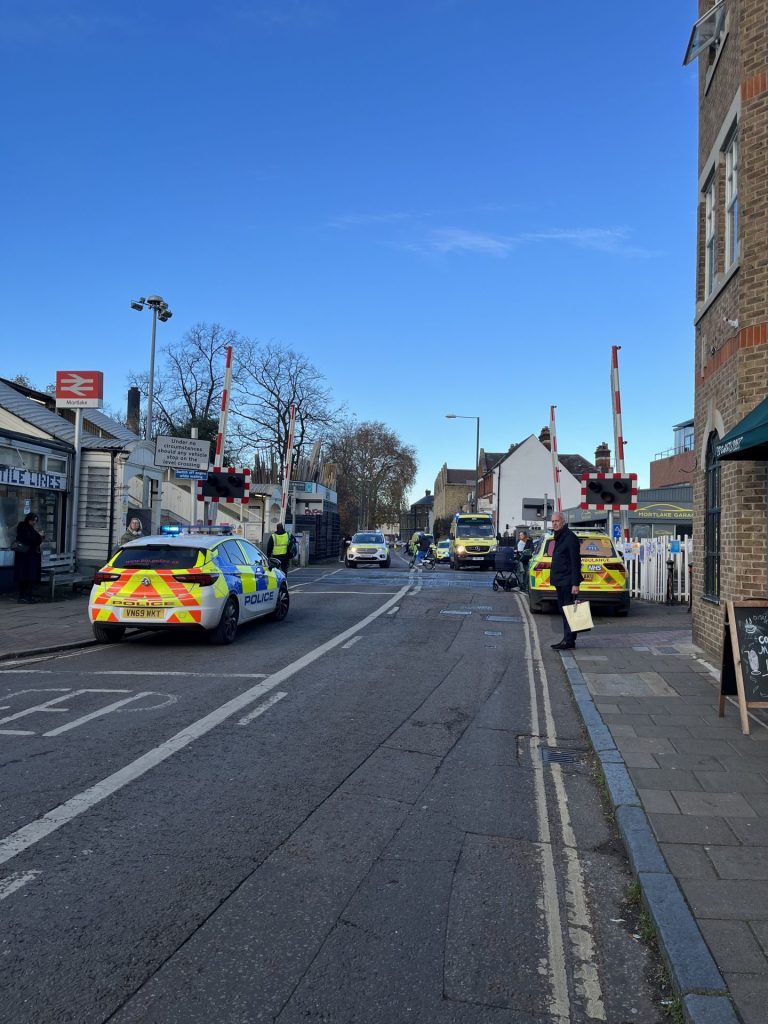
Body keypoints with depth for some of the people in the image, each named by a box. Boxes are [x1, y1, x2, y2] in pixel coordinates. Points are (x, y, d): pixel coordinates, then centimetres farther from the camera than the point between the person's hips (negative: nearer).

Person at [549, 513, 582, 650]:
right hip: (560, 581, 10)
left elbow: (575, 562, -19)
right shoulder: (559, 538, 16)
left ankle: (569, 641, -5)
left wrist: (575, 583, -23)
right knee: (563, 610, 12)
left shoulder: (570, 538, -14)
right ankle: (567, 639, 19)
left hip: (567, 582, -10)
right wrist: (554, 578, 18)